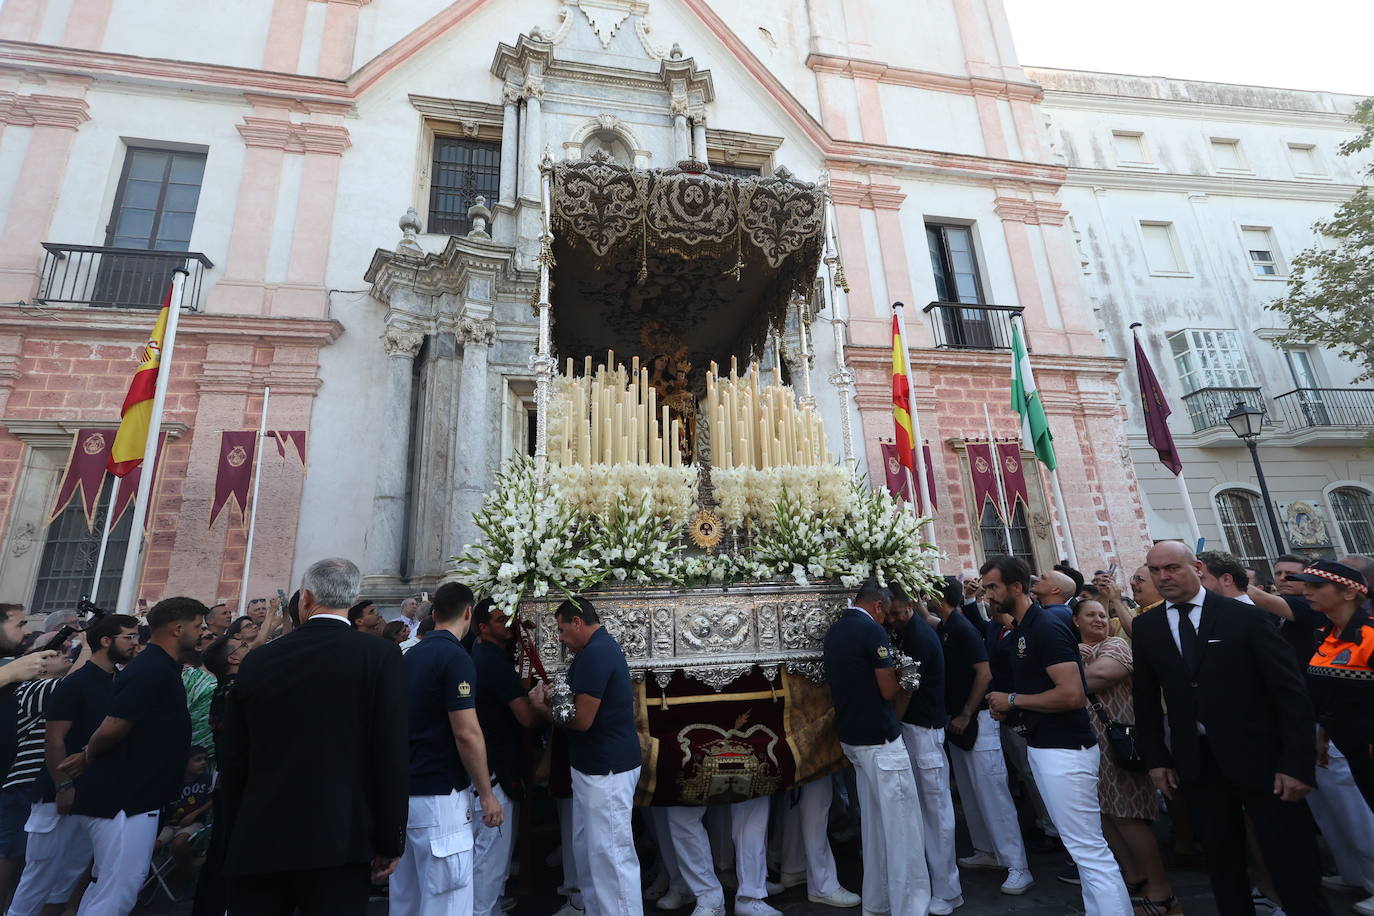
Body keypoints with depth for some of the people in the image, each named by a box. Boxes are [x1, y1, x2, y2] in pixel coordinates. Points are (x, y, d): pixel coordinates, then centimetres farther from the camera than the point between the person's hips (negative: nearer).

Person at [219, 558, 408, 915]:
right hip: (338, 842, -3)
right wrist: (390, 843, 0)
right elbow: (392, 756, -10)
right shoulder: (380, 656, -8)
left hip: (256, 843, 3)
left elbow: (232, 760, 9)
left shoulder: (257, 660, 2)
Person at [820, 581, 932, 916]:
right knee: (902, 826, 1)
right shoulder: (872, 630, -16)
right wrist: (900, 680, 7)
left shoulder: (833, 631, 9)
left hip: (851, 736, 9)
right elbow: (889, 690, -14)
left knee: (875, 823, 18)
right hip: (879, 738, -9)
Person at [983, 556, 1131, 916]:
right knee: (1083, 845, 17)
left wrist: (1013, 700, -17)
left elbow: (1072, 695, -25)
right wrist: (1009, 710, 6)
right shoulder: (1022, 629, 11)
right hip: (1042, 746, 10)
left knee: (1089, 849, -3)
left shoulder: (1046, 627, -18)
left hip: (1063, 749, -10)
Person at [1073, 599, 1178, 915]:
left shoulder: (1115, 644, -4)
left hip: (1116, 737, -6)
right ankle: (1134, 877, 27)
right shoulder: (1072, 650, 16)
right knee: (1103, 811, 11)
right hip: (1084, 742, 7)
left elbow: (1103, 672, -21)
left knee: (1124, 814, -5)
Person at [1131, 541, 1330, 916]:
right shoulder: (1145, 627, 2)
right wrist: (1156, 759, 3)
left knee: (1292, 864, 5)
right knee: (1221, 858, 15)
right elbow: (1146, 698, 7)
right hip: (1195, 763, 3)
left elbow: (1290, 692, -7)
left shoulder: (1245, 616, -8)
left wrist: (1298, 762, -12)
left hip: (1257, 757, -3)